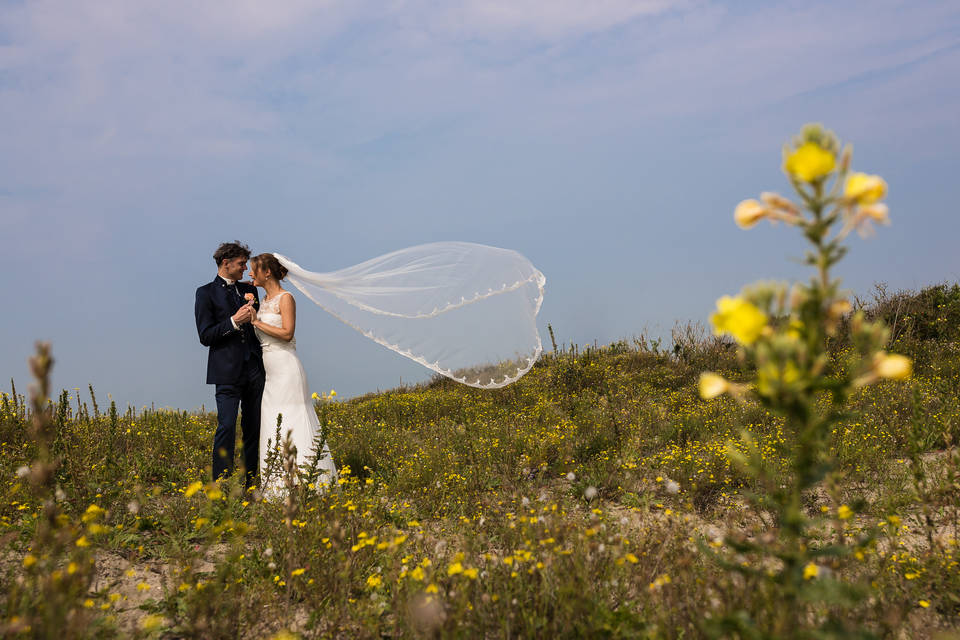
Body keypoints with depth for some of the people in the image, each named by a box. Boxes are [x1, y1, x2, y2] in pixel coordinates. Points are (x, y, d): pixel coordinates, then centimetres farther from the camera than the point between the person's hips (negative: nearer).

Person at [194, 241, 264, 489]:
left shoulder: (249, 289, 16)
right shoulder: (206, 293, 0)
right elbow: (205, 336, -6)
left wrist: (254, 317, 1)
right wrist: (234, 321, -16)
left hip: (254, 368, 5)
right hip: (227, 371, -5)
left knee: (253, 426, 6)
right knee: (227, 425, -10)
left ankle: (250, 478, 12)